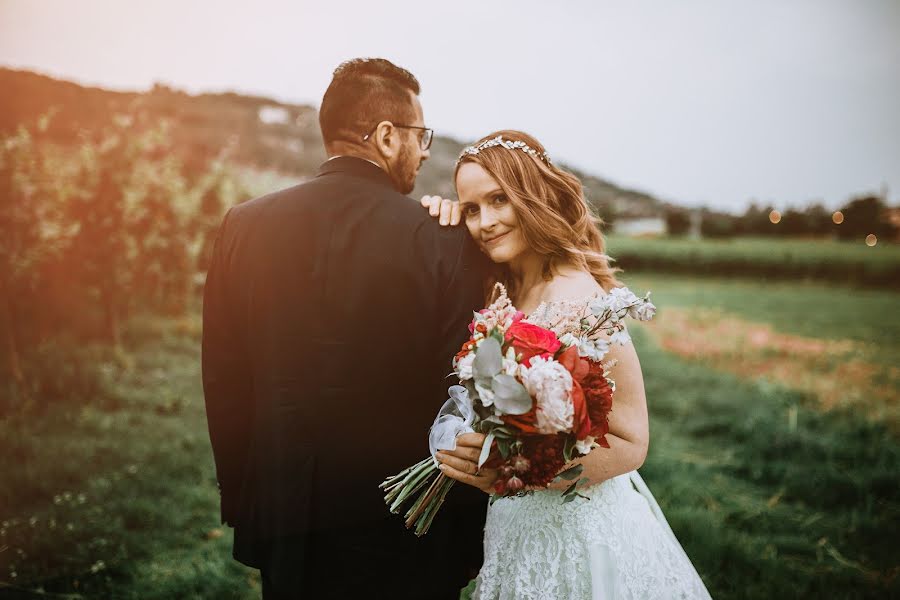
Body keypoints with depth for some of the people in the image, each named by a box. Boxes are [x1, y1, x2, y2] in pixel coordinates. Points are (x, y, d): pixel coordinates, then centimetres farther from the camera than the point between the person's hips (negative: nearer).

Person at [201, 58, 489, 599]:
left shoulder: (245, 226, -6)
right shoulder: (445, 241, -15)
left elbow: (222, 381, -1)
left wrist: (241, 503, 11)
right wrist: (467, 535, 1)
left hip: (285, 525, 3)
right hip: (409, 535, -2)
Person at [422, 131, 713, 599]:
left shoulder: (579, 301, -23)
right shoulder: (502, 291, -2)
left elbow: (631, 444, -19)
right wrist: (436, 221, -8)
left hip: (573, 526, -7)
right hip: (517, 522, 7)